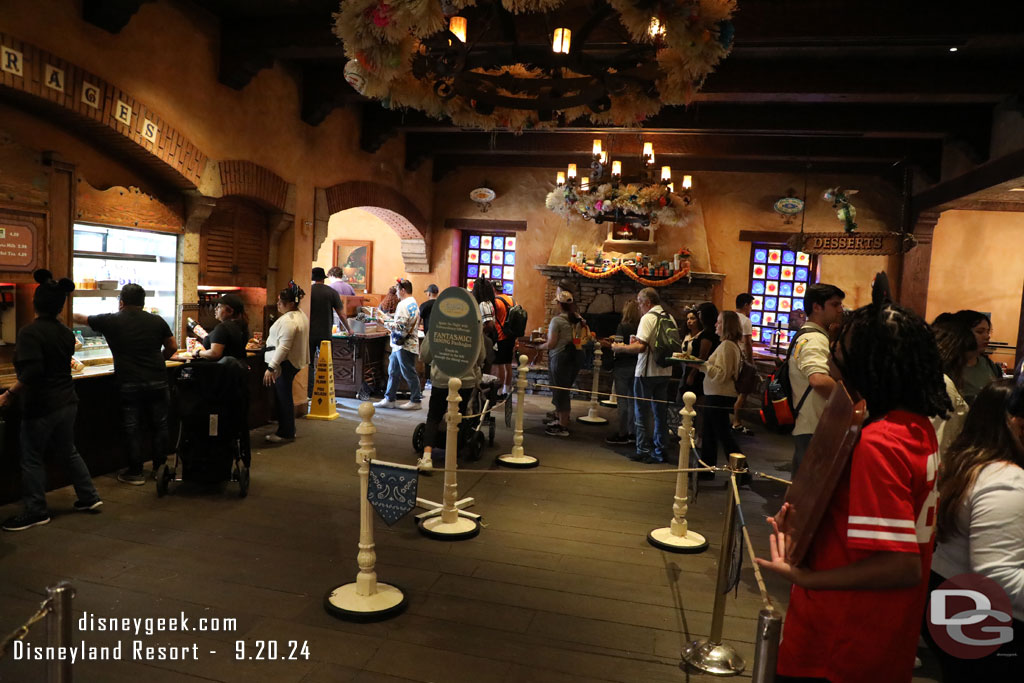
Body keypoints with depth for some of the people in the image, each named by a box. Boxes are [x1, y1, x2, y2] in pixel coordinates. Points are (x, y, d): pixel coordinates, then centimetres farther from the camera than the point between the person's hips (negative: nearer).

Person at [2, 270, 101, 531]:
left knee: (32, 458, 6)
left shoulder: (30, 332, -17)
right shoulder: (66, 333, 5)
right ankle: (89, 497, 25)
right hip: (67, 402, 7)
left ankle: (36, 511, 16)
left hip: (41, 406, -7)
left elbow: (32, 371, -27)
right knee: (67, 451, 20)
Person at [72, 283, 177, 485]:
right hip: (157, 383, 2)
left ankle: (135, 473, 14)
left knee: (132, 429, 6)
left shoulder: (111, 321, 0)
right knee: (159, 426, 12)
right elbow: (172, 347, 10)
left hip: (129, 384, -2)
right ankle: (160, 467, 20)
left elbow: (81, 319, 17)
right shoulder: (157, 321, 5)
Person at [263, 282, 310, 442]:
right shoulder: (301, 316, 12)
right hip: (295, 362, 11)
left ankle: (286, 433, 9)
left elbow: (283, 347, -26)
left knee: (284, 397, -1)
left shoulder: (288, 321, -21)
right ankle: (288, 430, 25)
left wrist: (271, 368, -25)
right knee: (285, 396, 17)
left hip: (285, 364, -11)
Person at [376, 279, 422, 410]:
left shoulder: (404, 305, -16)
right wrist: (392, 323, 17)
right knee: (393, 372, 14)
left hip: (404, 345, -11)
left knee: (409, 373, -3)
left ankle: (415, 401, 5)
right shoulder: (413, 303, 16)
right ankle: (389, 399, 20)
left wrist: (387, 324, -10)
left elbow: (400, 325, -23)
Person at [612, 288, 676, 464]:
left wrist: (620, 348, -9)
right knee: (661, 413, 13)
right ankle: (661, 451, 19)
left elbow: (641, 347, -23)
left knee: (642, 413, 3)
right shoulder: (670, 318, 9)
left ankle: (643, 451, 6)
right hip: (665, 372, 7)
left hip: (646, 372, -7)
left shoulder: (648, 318, -14)